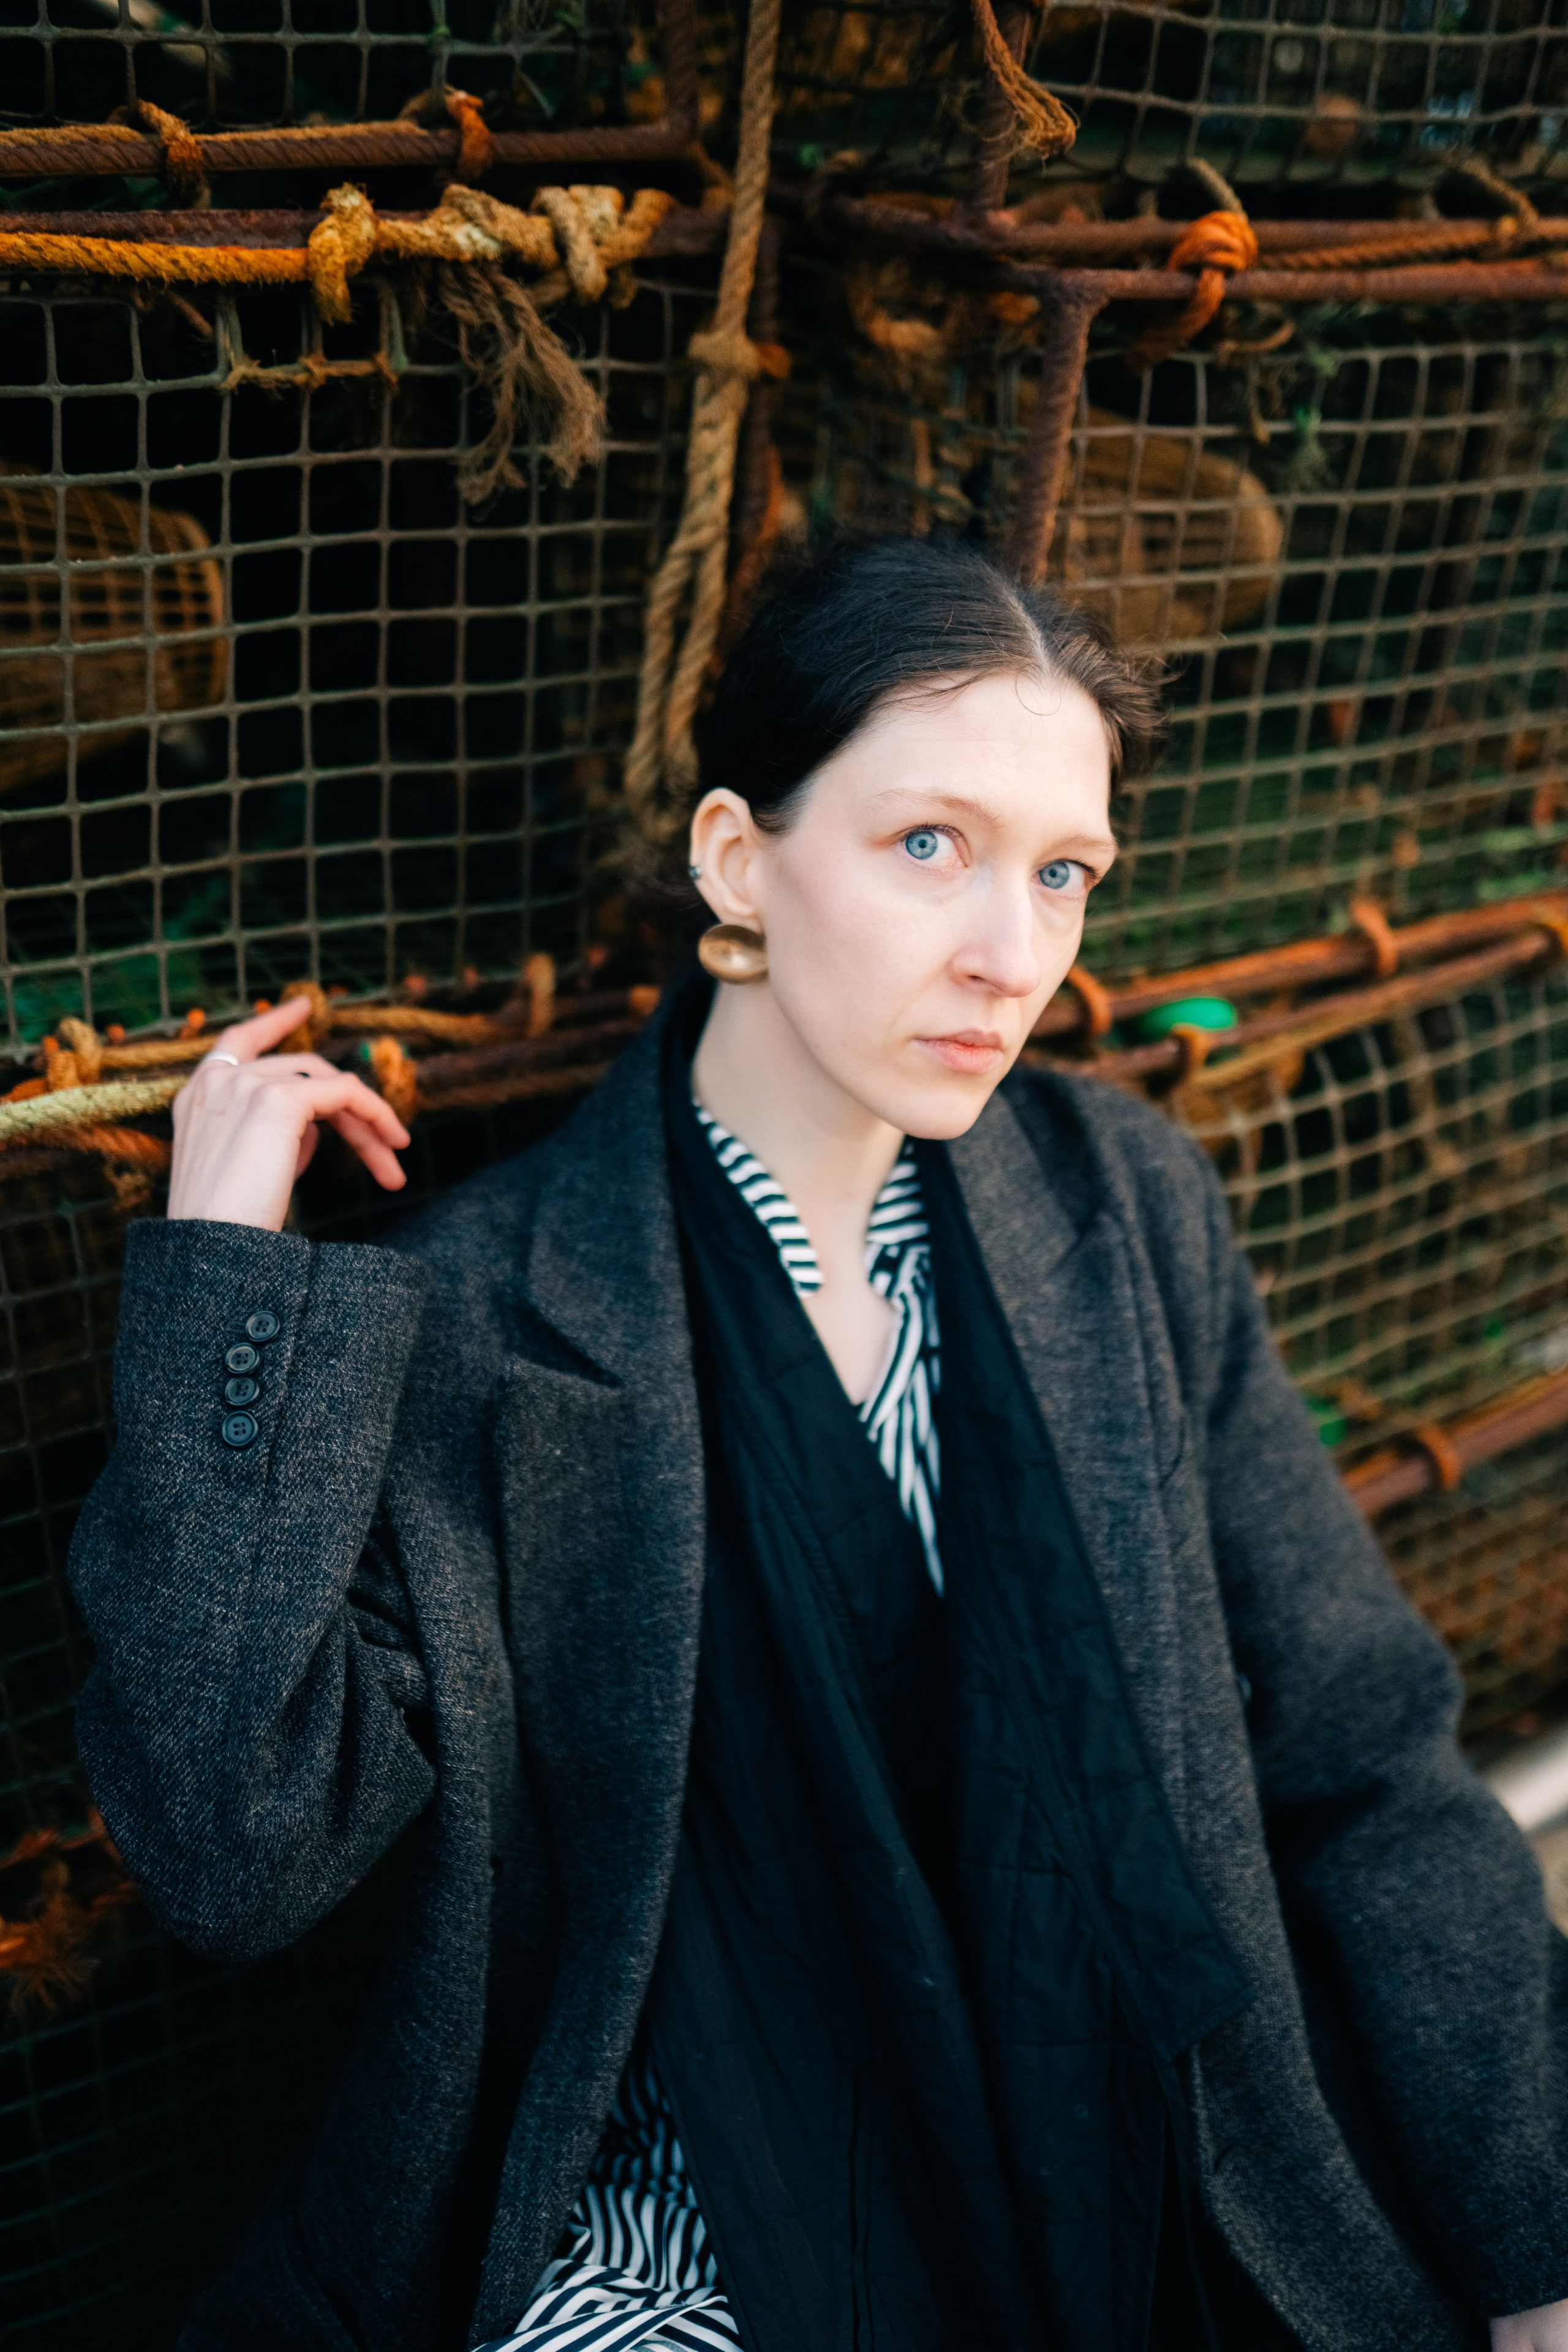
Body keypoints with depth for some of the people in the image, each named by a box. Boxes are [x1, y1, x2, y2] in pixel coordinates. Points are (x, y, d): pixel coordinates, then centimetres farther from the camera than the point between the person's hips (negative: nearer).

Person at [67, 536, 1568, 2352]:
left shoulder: (1126, 1202, -2)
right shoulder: (482, 1312, -12)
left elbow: (1360, 1762, 1)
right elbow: (237, 1850, -20)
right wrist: (226, 1276, -22)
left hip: (1142, 2186, 5)